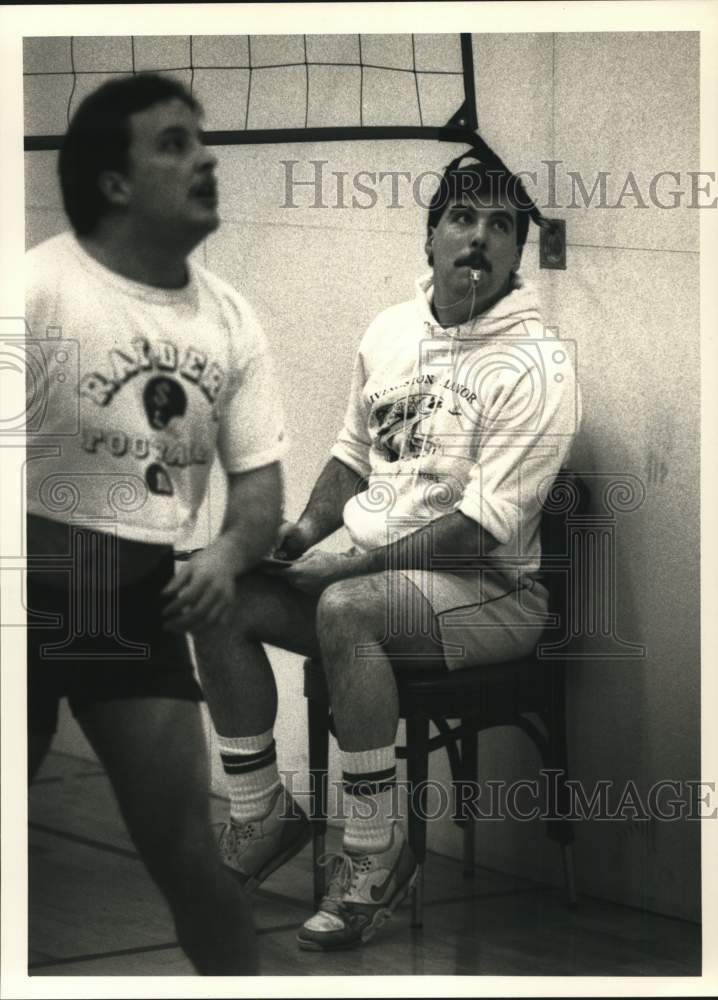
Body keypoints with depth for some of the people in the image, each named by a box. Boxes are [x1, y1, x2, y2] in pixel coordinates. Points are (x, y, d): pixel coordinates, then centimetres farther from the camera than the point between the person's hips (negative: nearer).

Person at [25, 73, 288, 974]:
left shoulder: (229, 321, 5)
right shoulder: (37, 288, -13)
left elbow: (260, 485, 9)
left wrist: (229, 552, -12)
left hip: (143, 599, 4)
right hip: (34, 589, -4)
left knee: (189, 849, 4)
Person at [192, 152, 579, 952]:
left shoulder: (533, 367, -15)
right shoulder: (389, 330, 8)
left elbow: (486, 526, -20)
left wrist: (350, 562, -20)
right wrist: (308, 530, 0)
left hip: (493, 591, -7)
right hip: (374, 566, 7)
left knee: (346, 608, -36)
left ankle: (373, 856, -26)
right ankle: (260, 816, 3)